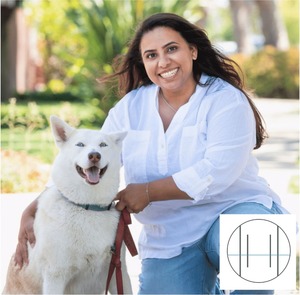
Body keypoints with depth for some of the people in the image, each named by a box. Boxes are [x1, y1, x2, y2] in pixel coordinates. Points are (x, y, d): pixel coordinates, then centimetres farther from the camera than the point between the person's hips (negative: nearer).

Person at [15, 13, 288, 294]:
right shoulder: (130, 108, 5)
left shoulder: (226, 100, -9)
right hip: (169, 241, 5)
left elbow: (217, 172, -21)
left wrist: (147, 192, -18)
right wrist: (32, 211, -7)